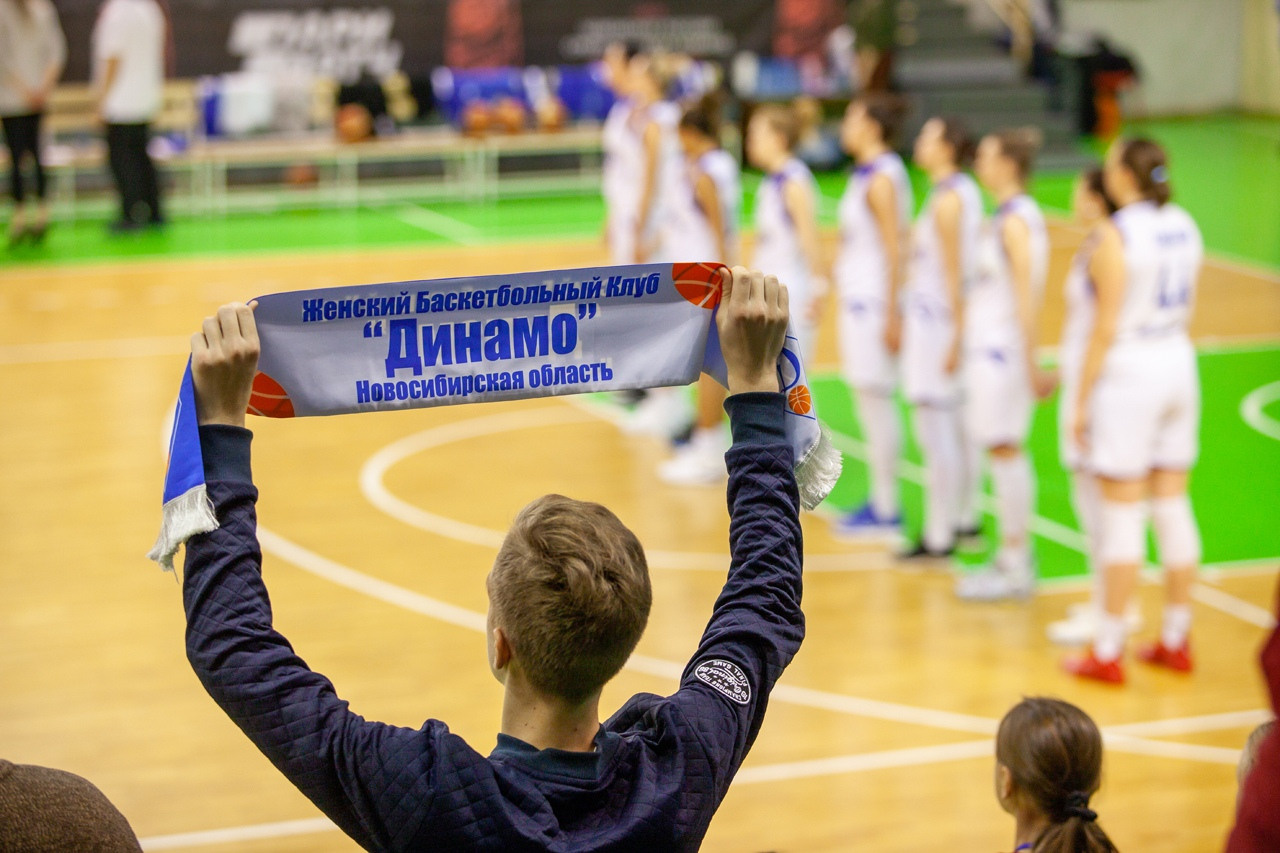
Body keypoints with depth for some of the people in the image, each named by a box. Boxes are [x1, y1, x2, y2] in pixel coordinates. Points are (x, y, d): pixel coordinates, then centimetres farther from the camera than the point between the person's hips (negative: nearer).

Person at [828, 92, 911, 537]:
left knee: (875, 399, -4)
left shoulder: (882, 179, -16)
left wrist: (891, 316, -20)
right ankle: (880, 500, 21)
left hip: (873, 300, -10)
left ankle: (887, 509, 3)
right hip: (856, 298, 10)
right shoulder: (865, 174, 12)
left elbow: (895, 250, -19)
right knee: (869, 400, 13)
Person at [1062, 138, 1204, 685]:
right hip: (1178, 363, 7)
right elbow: (1185, 307, 12)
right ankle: (1176, 640, 20)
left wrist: (1081, 400, -10)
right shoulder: (1183, 226, 7)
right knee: (1173, 507, 12)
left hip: (1129, 372, -7)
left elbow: (1106, 328, -16)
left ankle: (1108, 652, 4)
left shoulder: (1116, 236, -15)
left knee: (1123, 515, -2)